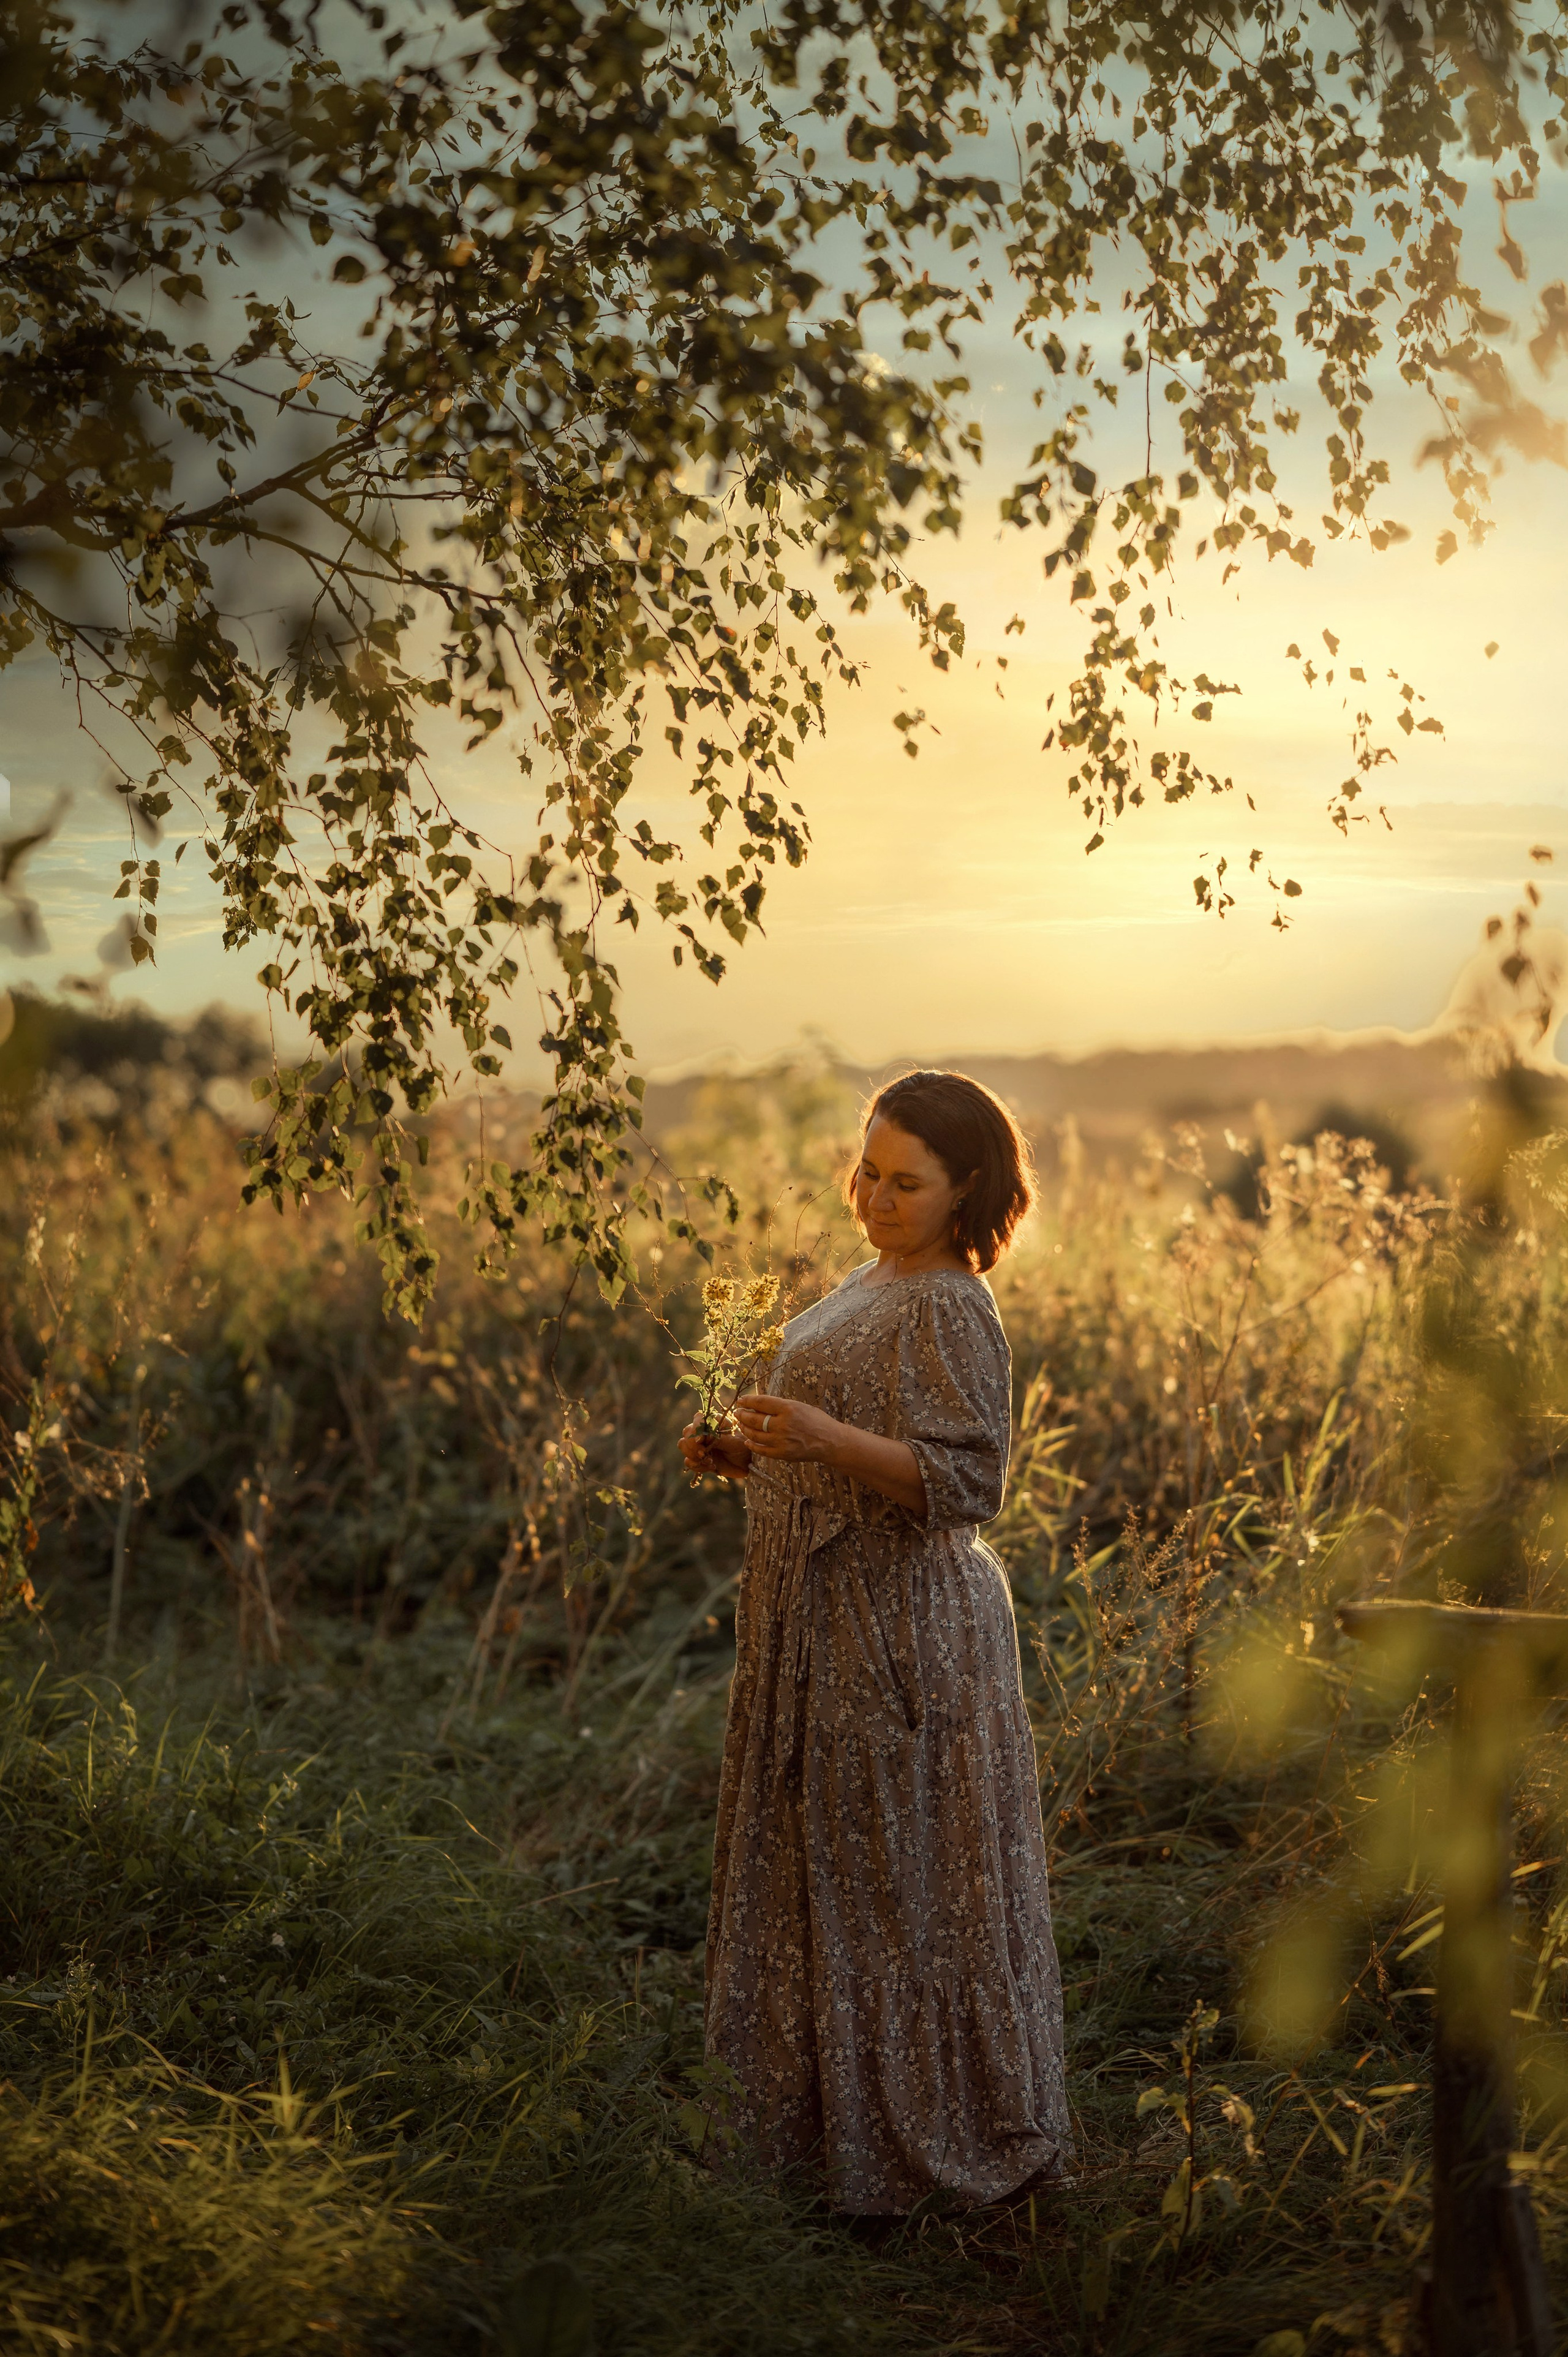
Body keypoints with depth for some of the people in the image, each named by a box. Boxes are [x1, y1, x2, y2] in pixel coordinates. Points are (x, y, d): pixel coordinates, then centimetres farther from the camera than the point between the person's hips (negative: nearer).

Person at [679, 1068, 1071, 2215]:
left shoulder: (949, 1311, -16)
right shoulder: (873, 1286, 14)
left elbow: (964, 1483, -22)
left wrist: (827, 1439, -32)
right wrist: (748, 1457, 6)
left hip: (906, 1629, -10)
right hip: (831, 1622, 10)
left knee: (908, 1883, 0)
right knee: (831, 1867, 16)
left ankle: (939, 2140, 13)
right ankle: (850, 2117, 28)